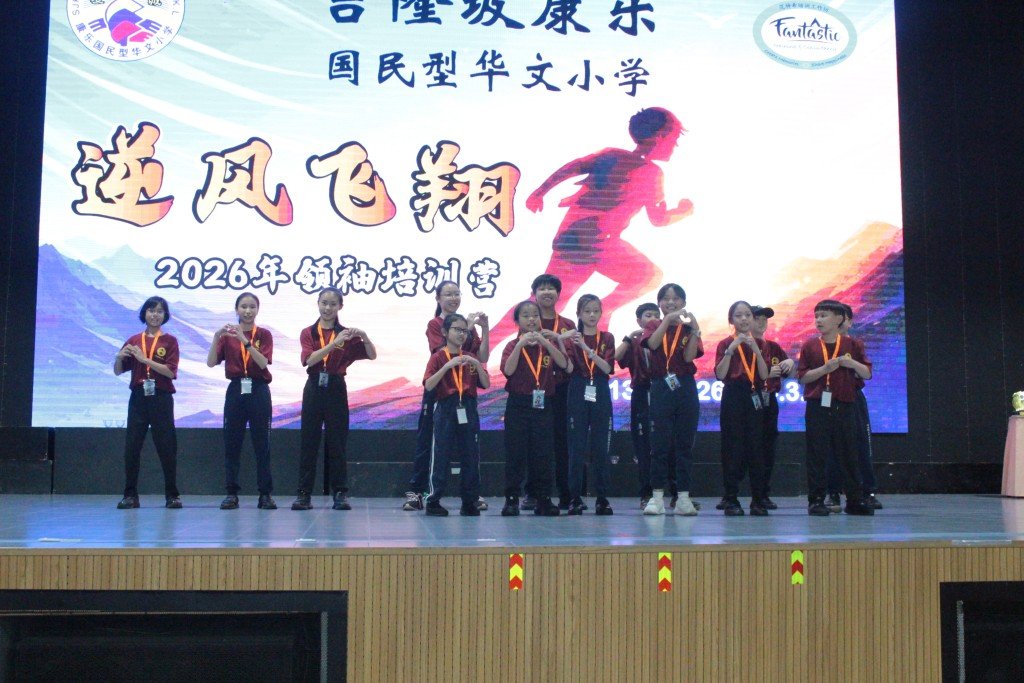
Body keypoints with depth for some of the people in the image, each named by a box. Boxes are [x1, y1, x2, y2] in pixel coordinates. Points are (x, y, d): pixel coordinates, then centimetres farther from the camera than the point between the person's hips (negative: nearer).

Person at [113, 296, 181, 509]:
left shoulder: (169, 341, 1)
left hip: (161, 399, -2)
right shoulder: (134, 340, 9)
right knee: (131, 447, 1)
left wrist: (144, 359, -16)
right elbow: (118, 371, 10)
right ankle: (130, 495, 9)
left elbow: (171, 371, -9)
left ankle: (172, 495, 9)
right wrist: (119, 357, -11)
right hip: (138, 398, 2)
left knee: (167, 447, 1)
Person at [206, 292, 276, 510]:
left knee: (262, 444, 1)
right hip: (235, 391, 1)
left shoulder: (264, 334, 2)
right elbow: (211, 363, -6)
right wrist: (216, 337, -19)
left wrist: (245, 341, -23)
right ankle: (231, 493, 10)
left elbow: (263, 363, -13)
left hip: (259, 391, -1)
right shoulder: (227, 335, 5)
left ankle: (266, 494, 7)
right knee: (231, 443, 3)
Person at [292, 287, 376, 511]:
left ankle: (340, 493, 9)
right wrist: (334, 343, -24)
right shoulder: (308, 333, 5)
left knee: (337, 442, 3)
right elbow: (309, 359, -13)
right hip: (314, 390, 1)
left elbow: (372, 355, -3)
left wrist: (364, 337, -21)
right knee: (308, 442, 3)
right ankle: (304, 493, 9)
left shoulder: (346, 334, 4)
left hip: (336, 391, 0)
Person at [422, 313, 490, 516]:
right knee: (441, 456, -2)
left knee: (471, 457, 5)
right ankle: (433, 501, 6)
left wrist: (477, 364, -11)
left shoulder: (471, 357, 11)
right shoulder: (438, 357, -1)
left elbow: (486, 384, 3)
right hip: (445, 410, -4)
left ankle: (470, 502, 13)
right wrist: (448, 365, -21)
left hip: (468, 410, 4)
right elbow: (428, 385, -14)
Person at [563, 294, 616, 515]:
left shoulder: (607, 338, 6)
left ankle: (602, 498, 10)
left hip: (600, 396, 1)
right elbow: (568, 368, -10)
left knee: (601, 448, 3)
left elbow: (608, 368, -8)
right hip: (578, 394, -1)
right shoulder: (572, 338, 3)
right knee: (576, 447, -1)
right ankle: (575, 498, 4)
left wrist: (587, 349, -18)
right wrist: (562, 341, -23)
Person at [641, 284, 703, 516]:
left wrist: (695, 329, -18)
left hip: (686, 388, 1)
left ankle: (684, 497, 7)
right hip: (661, 388, -1)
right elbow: (652, 343, -17)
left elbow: (689, 356, -10)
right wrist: (668, 319, -23)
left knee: (685, 443, 3)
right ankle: (657, 496, 1)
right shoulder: (654, 326, 7)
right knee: (660, 444, -2)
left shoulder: (688, 327, 6)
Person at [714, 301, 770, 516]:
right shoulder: (725, 344, 3)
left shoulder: (759, 343, 10)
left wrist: (756, 350, -10)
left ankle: (758, 500, 8)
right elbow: (720, 375, -9)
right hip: (733, 396, -2)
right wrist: (731, 349, -15)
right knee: (733, 448, -3)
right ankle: (731, 500, 3)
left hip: (754, 397, 2)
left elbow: (764, 375, 0)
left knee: (756, 448, 2)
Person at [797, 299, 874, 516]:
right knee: (817, 455, -1)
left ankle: (855, 500, 14)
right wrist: (824, 368, -14)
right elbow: (802, 376, -1)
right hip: (818, 407, -1)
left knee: (848, 454, 6)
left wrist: (851, 363, -10)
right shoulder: (810, 345, 4)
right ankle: (816, 500, 5)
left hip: (844, 406, 1)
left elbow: (867, 374, 8)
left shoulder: (851, 345, 6)